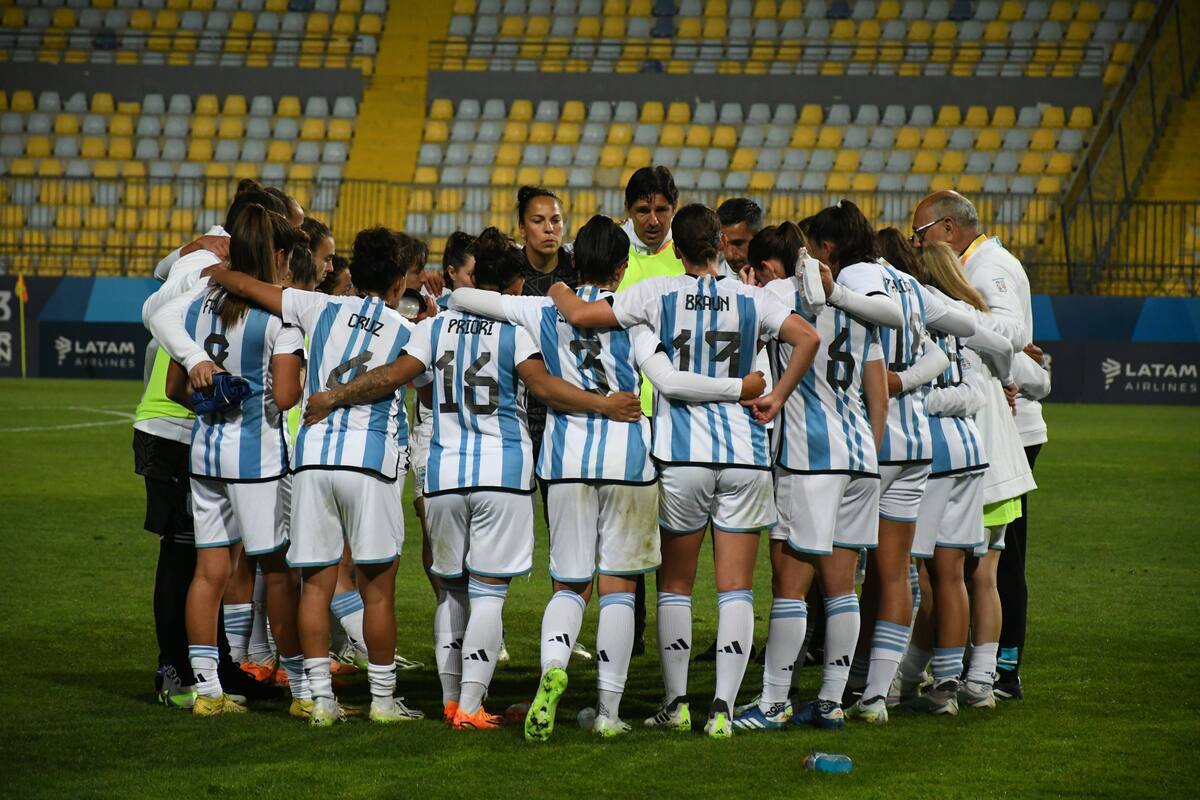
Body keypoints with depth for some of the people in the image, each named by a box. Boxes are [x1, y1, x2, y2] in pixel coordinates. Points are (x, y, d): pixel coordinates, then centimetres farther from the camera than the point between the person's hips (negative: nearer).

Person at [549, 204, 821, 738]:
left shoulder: (660, 293, -2)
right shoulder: (750, 299, 3)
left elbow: (579, 315, -5)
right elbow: (808, 338, -9)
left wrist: (558, 291, 16)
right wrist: (776, 397, -1)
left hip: (681, 457, -1)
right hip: (745, 455, 1)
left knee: (675, 585, 13)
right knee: (735, 589, 2)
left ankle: (675, 704, 14)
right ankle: (723, 708, -7)